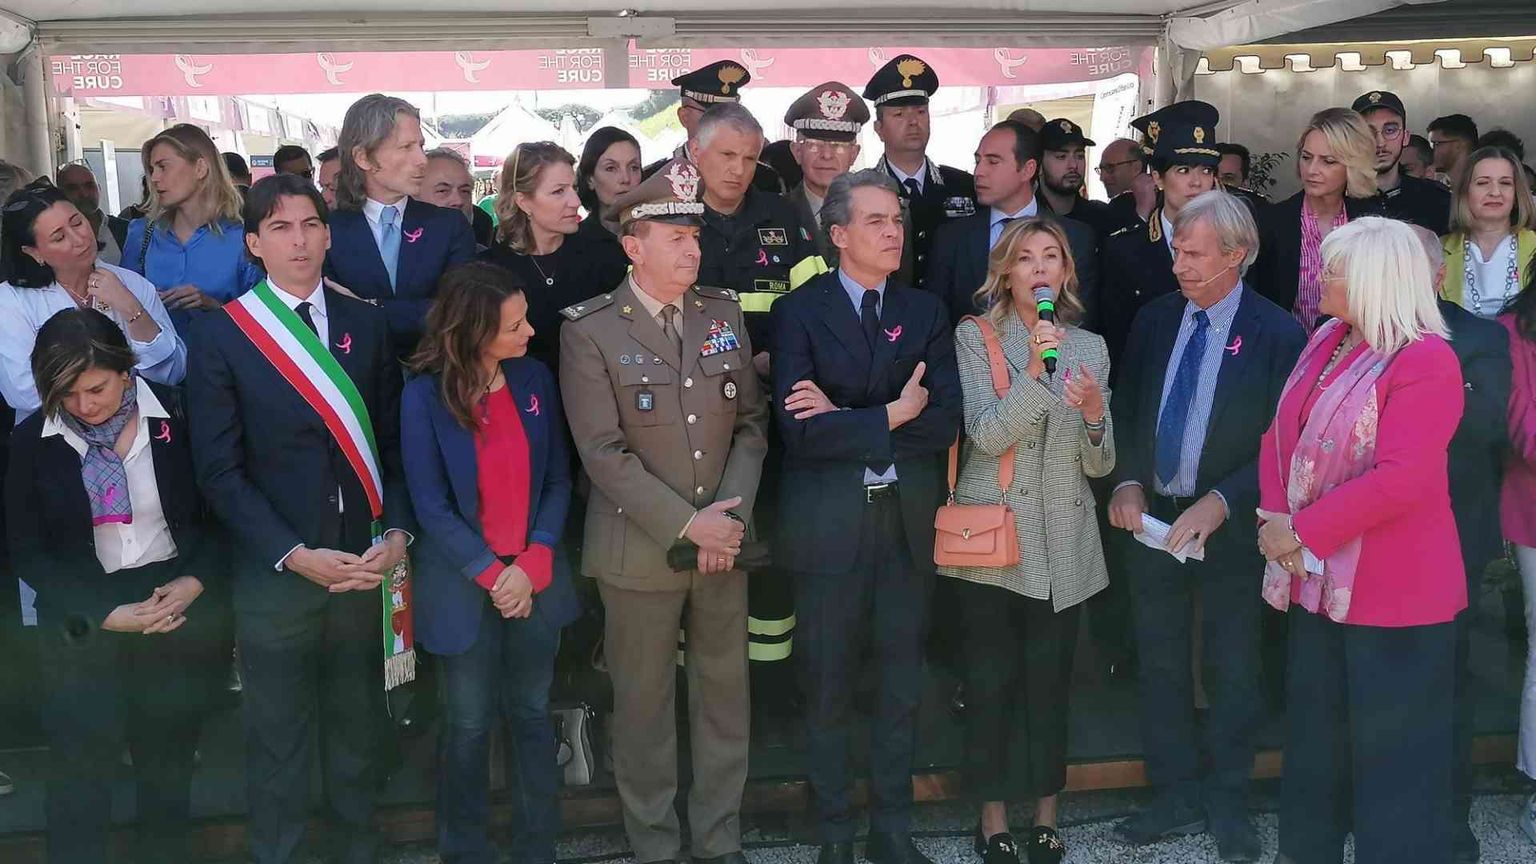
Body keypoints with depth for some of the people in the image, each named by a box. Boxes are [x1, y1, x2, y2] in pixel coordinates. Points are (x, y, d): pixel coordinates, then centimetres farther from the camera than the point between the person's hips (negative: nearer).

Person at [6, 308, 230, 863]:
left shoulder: (179, 416, -9)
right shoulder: (32, 441, -5)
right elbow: (27, 552, -3)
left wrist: (197, 581, -15)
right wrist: (105, 613, -13)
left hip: (184, 611, 0)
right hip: (84, 624, 0)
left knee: (168, 755, 13)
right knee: (78, 762, 4)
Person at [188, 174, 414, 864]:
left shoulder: (366, 324, 4)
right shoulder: (221, 335, -6)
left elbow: (394, 441, 6)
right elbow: (219, 470, -8)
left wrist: (397, 531, -8)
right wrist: (296, 556, -16)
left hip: (365, 565, 3)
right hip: (275, 573, -3)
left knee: (358, 732, 18)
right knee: (278, 744, 11)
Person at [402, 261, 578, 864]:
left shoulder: (535, 378, -3)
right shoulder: (424, 395, -11)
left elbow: (557, 480, 0)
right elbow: (431, 506, -10)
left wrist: (532, 565, -12)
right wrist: (492, 574, -15)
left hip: (536, 580, 3)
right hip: (465, 585, -2)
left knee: (533, 715, 13)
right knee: (469, 725, 10)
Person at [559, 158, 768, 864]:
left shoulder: (723, 313, 7)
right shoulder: (589, 330, -7)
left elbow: (752, 423, 6)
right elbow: (603, 452, -13)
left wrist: (731, 517, -8)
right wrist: (685, 525, -16)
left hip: (723, 540, 4)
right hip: (640, 548, -4)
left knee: (725, 692, 12)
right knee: (644, 701, 8)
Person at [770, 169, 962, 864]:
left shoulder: (926, 312, 7)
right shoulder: (800, 311, -3)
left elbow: (944, 421, -8)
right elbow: (800, 429, -16)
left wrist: (846, 418, -15)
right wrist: (889, 416, -14)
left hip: (908, 520, 3)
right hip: (829, 525, -3)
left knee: (901, 684, 12)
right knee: (828, 687, 8)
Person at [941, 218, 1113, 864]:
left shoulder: (1089, 347, 9)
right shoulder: (975, 338, 0)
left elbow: (1100, 465, 7)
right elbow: (987, 436, -14)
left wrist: (1094, 413, -14)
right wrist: (1033, 371, -26)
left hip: (1063, 544, 3)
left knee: (1050, 681, 8)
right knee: (991, 682, 2)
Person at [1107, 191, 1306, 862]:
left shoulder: (1278, 334, -10)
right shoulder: (1154, 320, 4)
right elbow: (1126, 410, 9)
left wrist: (1218, 505, -21)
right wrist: (1128, 482, -7)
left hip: (1229, 525, -4)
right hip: (1152, 517, 4)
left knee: (1233, 671, 10)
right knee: (1159, 665, 11)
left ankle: (1228, 805, 26)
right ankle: (1176, 796, 26)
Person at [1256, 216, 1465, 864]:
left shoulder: (1425, 361, -17)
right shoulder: (1325, 343, 9)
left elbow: (1401, 479, -25)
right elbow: (1280, 435, 9)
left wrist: (1303, 530, -20)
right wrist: (1276, 518, -7)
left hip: (1394, 595, -8)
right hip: (1319, 586, 8)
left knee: (1393, 760, 5)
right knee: (1313, 744, 21)